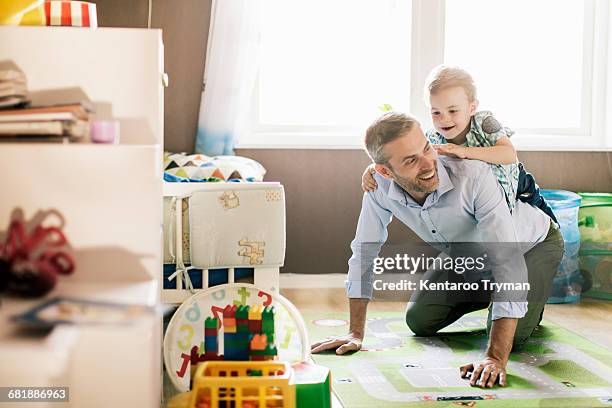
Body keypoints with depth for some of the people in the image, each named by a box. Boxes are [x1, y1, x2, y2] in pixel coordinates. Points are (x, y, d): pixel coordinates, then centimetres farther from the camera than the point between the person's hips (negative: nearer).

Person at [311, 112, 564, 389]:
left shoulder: (475, 176, -43)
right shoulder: (381, 186, -27)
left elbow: (508, 265, -46)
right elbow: (365, 252, -13)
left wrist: (496, 358, -52)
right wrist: (355, 333, -14)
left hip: (533, 244, -5)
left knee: (510, 339, -21)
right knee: (418, 321, 2)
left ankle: (530, 303, 14)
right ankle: (486, 295, 28)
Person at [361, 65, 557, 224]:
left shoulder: (484, 123, -33)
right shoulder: (433, 139, -26)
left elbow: (510, 155, -46)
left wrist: (464, 152, -56)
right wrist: (375, 167, -40)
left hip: (513, 187, -1)